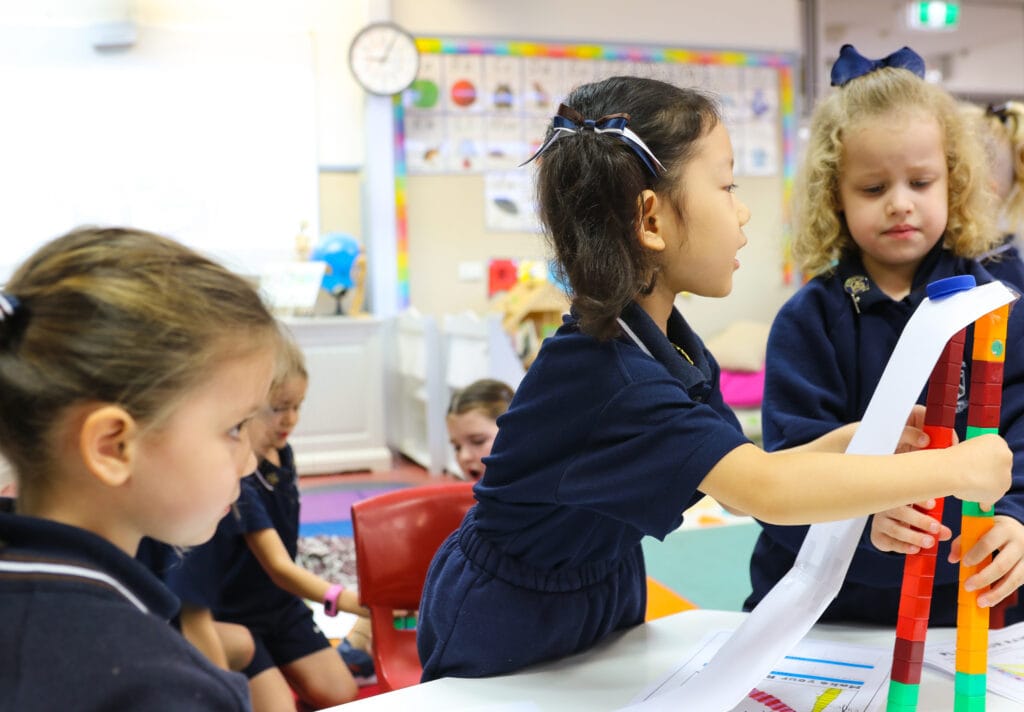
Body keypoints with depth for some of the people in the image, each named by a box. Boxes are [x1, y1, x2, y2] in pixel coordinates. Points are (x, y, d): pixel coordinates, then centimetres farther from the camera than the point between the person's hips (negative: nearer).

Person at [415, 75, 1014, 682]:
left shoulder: (674, 346, -3)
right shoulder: (599, 371, -33)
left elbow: (740, 479, -1)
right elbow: (764, 491, -39)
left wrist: (851, 441, -14)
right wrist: (956, 469, -31)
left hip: (606, 599, 7)